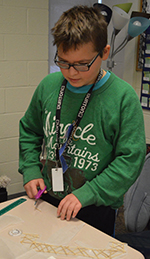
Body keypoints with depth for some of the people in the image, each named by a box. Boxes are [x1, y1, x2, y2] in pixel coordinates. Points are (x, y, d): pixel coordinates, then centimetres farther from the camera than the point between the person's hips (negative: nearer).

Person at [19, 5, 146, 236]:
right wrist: (30, 170, -2)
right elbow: (29, 130, 10)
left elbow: (131, 159, -16)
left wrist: (87, 194, -21)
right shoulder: (48, 85, -5)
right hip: (48, 199, 4)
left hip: (97, 210, -3)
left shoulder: (123, 97, -18)